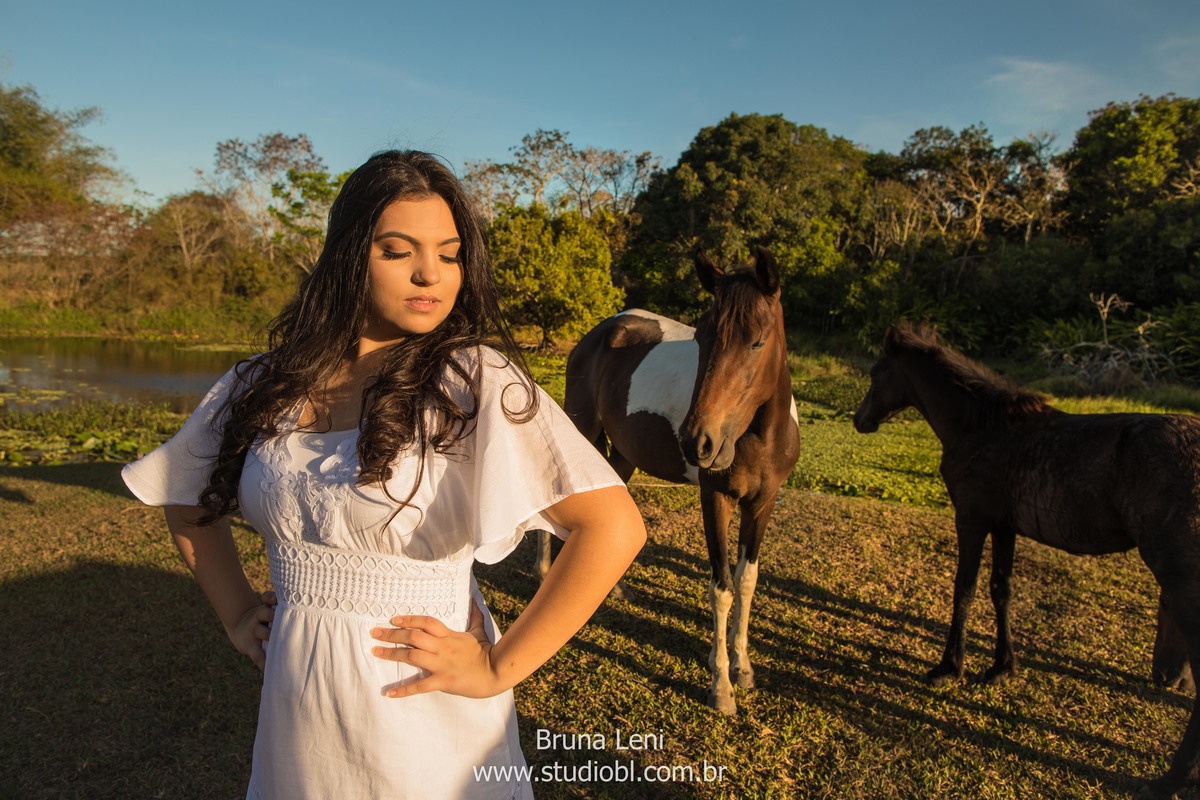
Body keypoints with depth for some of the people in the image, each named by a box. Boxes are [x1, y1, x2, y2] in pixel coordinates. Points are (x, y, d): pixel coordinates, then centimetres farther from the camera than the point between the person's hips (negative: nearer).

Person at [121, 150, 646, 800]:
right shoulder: (264, 386, -2)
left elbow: (615, 528, -26)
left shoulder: (476, 380, -18)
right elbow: (187, 502, 16)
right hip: (293, 719, 5)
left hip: (424, 717, -4)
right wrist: (236, 614, 6)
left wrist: (498, 668, -21)